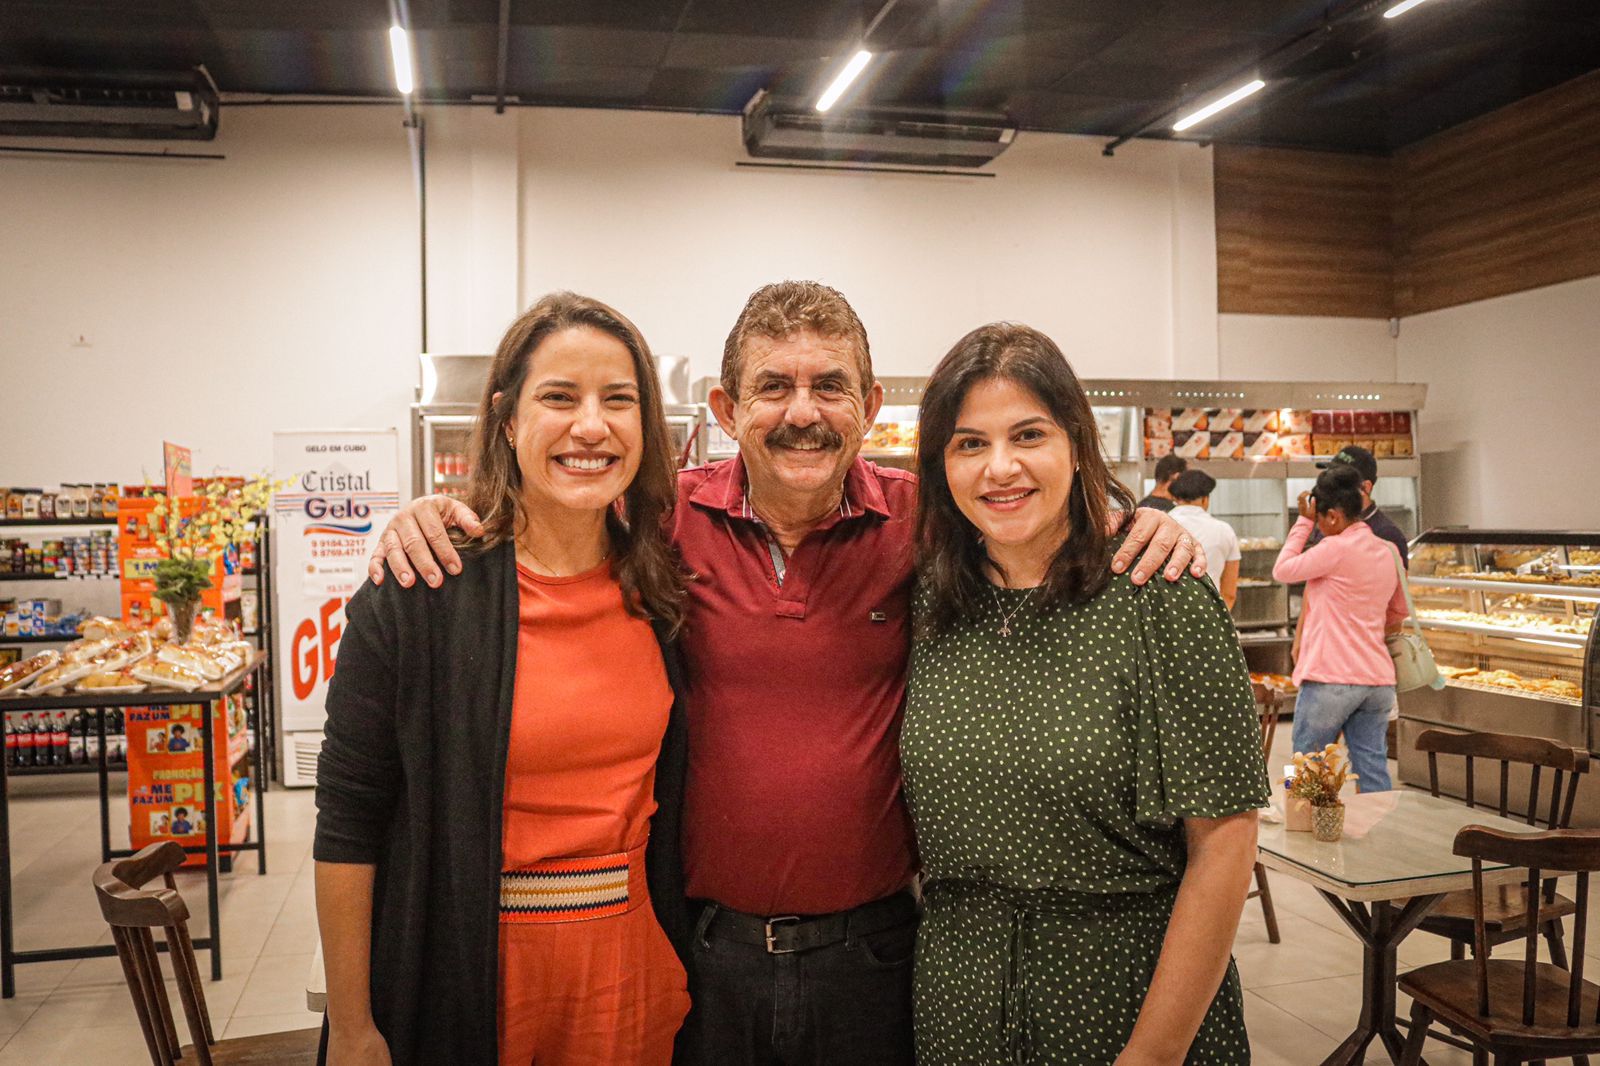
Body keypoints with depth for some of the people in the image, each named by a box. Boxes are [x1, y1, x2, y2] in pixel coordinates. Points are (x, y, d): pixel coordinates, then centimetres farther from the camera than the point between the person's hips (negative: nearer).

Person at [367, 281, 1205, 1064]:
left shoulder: (917, 520, -7)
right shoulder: (670, 518, -8)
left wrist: (1143, 527, -9)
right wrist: (433, 514, -10)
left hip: (870, 949, 1)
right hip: (703, 949, 0)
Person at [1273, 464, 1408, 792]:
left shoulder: (1336, 547, -12)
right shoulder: (1388, 551, 12)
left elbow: (1282, 570, -1)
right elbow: (1397, 615, 24)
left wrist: (1304, 520, 4)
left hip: (1331, 678, -7)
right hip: (1378, 678, 7)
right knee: (1374, 774, 8)